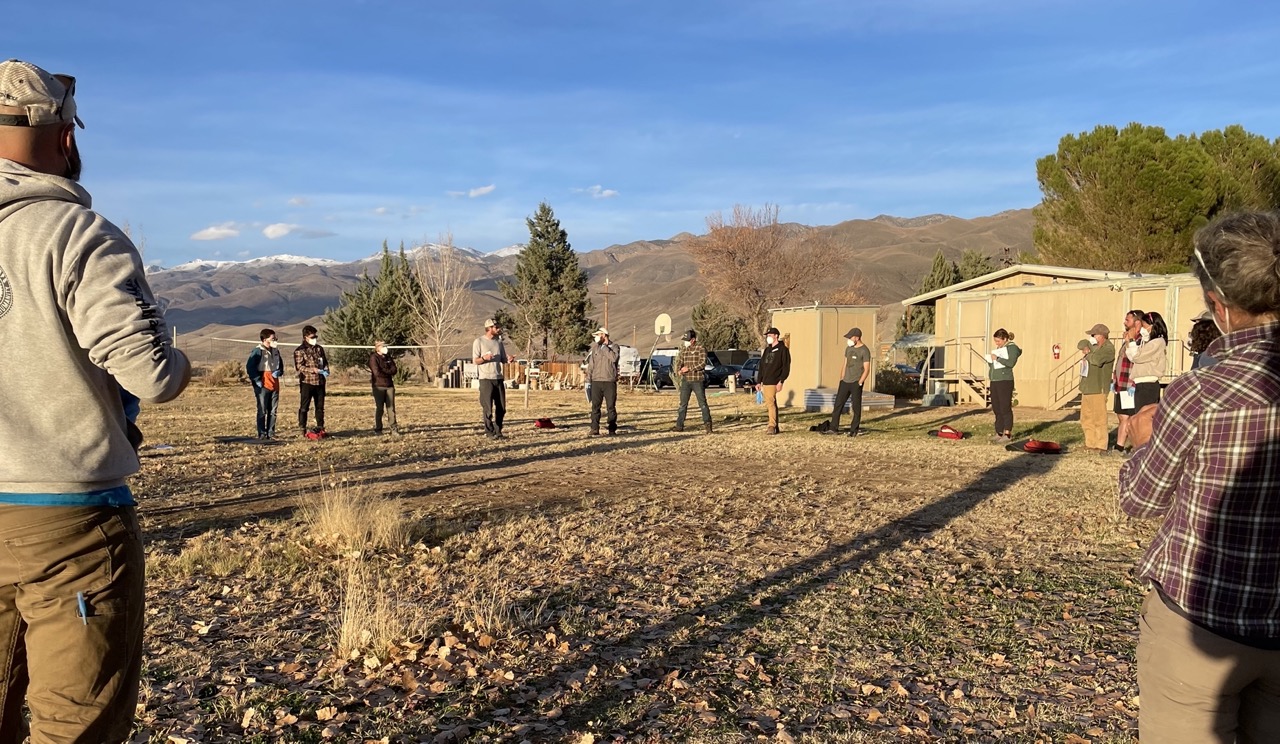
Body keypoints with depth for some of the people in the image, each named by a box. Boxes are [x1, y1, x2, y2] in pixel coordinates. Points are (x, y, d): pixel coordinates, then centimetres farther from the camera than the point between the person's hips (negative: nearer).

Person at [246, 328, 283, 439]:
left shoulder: (275, 351, 14)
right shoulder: (258, 351, -8)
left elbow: (281, 364, 26)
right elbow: (249, 366, -13)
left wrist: (279, 372, 4)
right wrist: (256, 380, -14)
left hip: (274, 384, 7)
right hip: (263, 385, -7)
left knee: (273, 411, 9)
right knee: (262, 411, -2)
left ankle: (271, 432, 16)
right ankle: (262, 434, 2)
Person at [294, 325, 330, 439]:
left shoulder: (319, 348, 13)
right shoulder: (300, 350, -5)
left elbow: (325, 362, 19)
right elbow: (299, 367, -12)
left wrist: (326, 371, -2)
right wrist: (313, 370, -23)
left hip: (320, 382, 5)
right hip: (306, 382, -5)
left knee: (320, 406, 11)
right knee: (304, 407, 0)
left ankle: (320, 428, 20)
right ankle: (303, 430, 5)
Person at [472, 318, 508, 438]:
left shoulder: (499, 342, 14)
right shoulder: (479, 342, -2)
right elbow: (475, 360, -4)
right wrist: (484, 358, -24)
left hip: (498, 378, 5)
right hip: (486, 379, -5)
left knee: (501, 407, 5)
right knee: (487, 407, -4)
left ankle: (498, 430, 16)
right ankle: (489, 431, 4)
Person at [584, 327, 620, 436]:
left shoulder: (614, 347, 3)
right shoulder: (595, 349, 13)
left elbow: (614, 358, -18)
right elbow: (590, 365, 13)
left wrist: (604, 347, -10)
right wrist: (588, 381, 6)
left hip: (610, 382, -3)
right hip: (596, 382, 3)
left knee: (611, 407, 1)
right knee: (595, 407, -1)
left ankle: (612, 429, 10)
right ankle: (595, 430, 1)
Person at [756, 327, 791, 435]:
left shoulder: (782, 349, -4)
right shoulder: (767, 350, 20)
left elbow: (786, 367, -11)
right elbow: (762, 367, 21)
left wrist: (781, 381, -19)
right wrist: (759, 381, 16)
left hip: (773, 383, -8)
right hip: (765, 382, 8)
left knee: (771, 403, -16)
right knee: (769, 405, 10)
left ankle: (772, 427, -16)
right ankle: (775, 426, 15)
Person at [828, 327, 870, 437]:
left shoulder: (864, 351, -8)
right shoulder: (848, 348, 13)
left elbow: (866, 370, -10)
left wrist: (859, 383, -15)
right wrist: (841, 380, 14)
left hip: (856, 383, -7)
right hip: (845, 382, 7)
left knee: (856, 407, 1)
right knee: (838, 404, 4)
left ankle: (854, 430, 7)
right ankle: (833, 428, 8)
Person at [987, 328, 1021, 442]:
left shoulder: (1012, 347, -3)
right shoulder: (998, 349, 19)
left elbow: (1011, 363, -17)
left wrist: (997, 358, -15)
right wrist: (990, 361, 5)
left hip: (1005, 381, -8)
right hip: (994, 381, 8)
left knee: (1005, 408, -7)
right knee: (996, 409, 8)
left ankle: (1007, 434, -5)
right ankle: (999, 433, 13)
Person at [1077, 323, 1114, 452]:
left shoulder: (1108, 348, -10)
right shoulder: (1094, 346, 17)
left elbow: (1096, 359, -23)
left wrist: (1087, 354, -5)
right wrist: (1086, 348, -3)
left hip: (1098, 389, -9)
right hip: (1087, 388, 9)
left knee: (1099, 419, -7)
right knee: (1086, 419, 11)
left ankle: (1101, 446, -3)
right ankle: (1090, 443, 18)